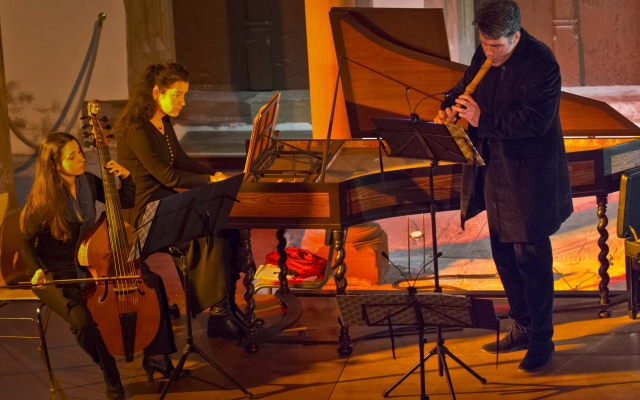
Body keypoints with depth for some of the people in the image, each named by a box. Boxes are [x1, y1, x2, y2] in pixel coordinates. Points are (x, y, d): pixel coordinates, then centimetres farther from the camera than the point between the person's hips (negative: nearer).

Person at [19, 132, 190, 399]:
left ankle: (156, 357, 7)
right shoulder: (42, 201, -18)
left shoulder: (87, 182, -2)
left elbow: (125, 201, 10)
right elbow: (26, 243, -8)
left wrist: (125, 176, -9)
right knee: (83, 320, -32)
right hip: (58, 274, -6)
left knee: (152, 282, -5)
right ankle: (111, 376, -5)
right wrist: (37, 270, -24)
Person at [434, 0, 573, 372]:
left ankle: (542, 340, 10)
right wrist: (450, 107, -6)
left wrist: (482, 119, -30)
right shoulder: (485, 55, 1)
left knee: (530, 256, -2)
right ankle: (522, 327, 32)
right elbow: (467, 84, 16)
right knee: (503, 251, 16)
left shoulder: (541, 64, -21)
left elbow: (535, 121, -27)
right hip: (495, 172, 8)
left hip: (529, 178, -8)